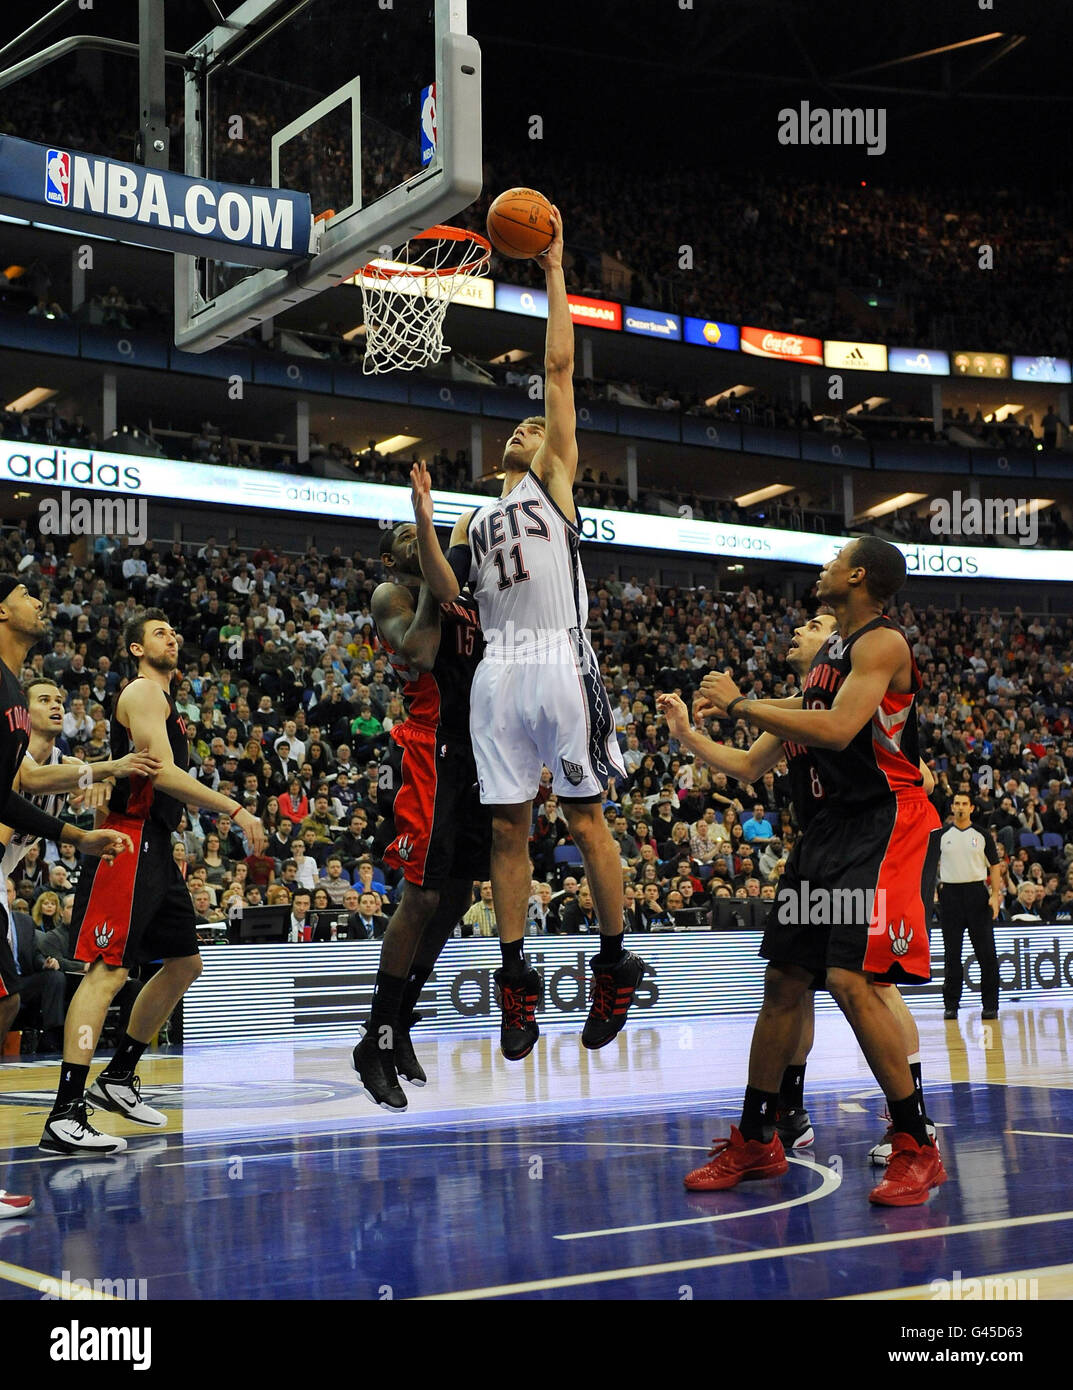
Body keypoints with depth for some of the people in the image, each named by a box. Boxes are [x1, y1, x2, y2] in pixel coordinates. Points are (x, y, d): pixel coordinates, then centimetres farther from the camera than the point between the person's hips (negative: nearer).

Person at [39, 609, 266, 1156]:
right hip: (130, 841, -10)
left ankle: (117, 1078, 24)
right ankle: (64, 1115, -19)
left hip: (155, 848, 10)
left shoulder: (162, 698, 23)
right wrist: (236, 810, -20)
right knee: (108, 969, -15)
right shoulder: (143, 692, -8)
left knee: (185, 963, 16)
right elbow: (162, 772, -20)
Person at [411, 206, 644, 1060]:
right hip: (499, 671, 5)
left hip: (559, 663, -5)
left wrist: (554, 271, 6)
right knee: (509, 829, 4)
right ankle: (516, 983, 10)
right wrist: (423, 516, -1)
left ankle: (615, 967, 6)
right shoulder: (475, 518, 26)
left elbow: (560, 366, 5)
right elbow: (447, 591, 9)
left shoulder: (555, 477, 12)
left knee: (586, 819, -3)